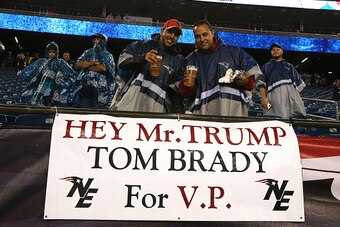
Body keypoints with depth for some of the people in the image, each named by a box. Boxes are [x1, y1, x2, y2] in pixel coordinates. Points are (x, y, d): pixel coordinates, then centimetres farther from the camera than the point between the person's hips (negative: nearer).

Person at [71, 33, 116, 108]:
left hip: (99, 89, -3)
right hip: (84, 87, 3)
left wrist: (86, 65, 2)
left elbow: (103, 68, -9)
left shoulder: (108, 55, 11)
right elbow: (78, 64, 7)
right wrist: (94, 63, -2)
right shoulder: (88, 52, 21)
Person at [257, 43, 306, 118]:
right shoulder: (266, 67, 23)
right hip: (275, 95, -2)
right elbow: (262, 83, 9)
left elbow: (298, 84, 21)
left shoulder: (289, 66, 30)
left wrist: (298, 99, 6)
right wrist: (264, 98, -8)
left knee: (298, 117, -16)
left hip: (292, 94, 2)